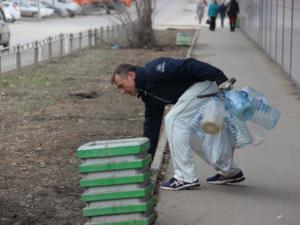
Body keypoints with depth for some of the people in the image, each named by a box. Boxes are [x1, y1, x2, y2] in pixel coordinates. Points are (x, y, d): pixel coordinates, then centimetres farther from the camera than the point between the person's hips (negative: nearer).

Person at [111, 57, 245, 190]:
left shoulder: (152, 71, -11)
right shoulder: (148, 95, 19)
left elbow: (187, 66, -20)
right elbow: (151, 127, 23)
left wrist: (220, 79, -26)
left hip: (206, 83, -10)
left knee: (173, 120, -11)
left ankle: (186, 178, -8)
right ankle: (230, 172, 29)